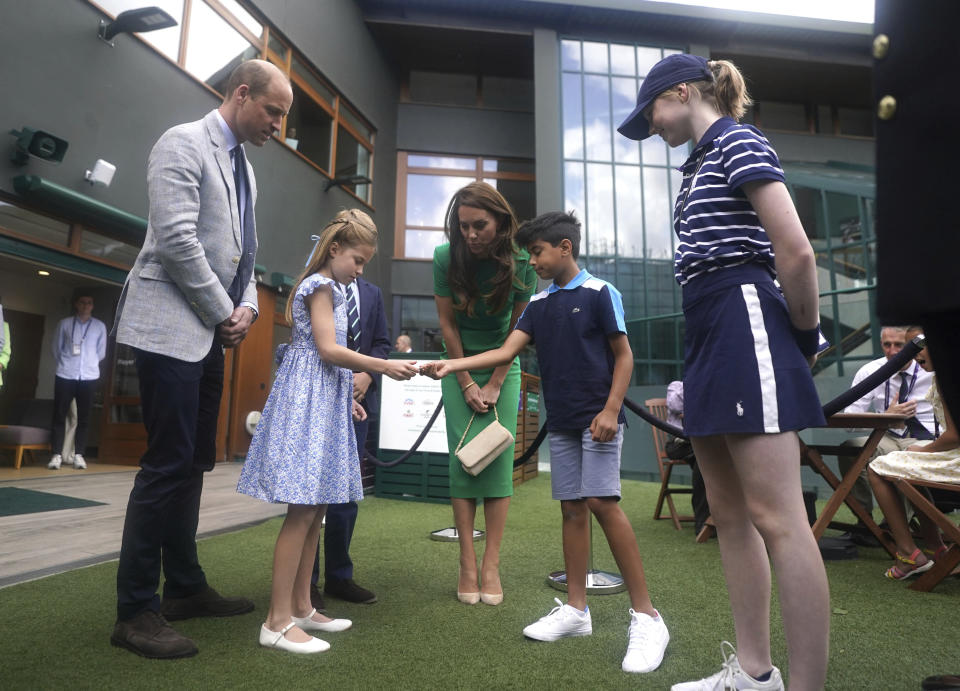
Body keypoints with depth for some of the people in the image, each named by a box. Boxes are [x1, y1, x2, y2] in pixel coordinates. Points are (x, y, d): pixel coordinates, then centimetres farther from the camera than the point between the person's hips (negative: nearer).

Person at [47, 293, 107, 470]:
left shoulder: (100, 326, 6)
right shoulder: (64, 324, 5)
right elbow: (56, 347, 11)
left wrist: (90, 365, 12)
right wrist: (63, 363, 11)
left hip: (89, 376, 0)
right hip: (65, 375, 0)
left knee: (84, 417, 2)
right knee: (59, 415, 0)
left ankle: (78, 454, 7)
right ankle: (57, 454, 6)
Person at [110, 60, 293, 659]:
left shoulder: (244, 167, 19)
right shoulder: (184, 144, -6)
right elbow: (176, 240, -17)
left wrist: (247, 307, 2)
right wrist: (224, 313, -11)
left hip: (210, 333, 8)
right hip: (171, 327, -8)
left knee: (194, 463, 11)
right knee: (169, 465, -8)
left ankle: (186, 588, 23)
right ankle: (136, 611, 6)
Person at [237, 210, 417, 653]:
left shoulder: (329, 289, 22)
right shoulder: (321, 285, -7)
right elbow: (328, 349, -17)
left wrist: (347, 396, 19)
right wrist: (384, 366, -17)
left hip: (325, 401, 10)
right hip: (308, 400, -10)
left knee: (315, 509, 10)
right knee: (302, 510, -9)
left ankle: (301, 607, 20)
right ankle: (278, 621, -1)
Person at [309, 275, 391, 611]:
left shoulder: (372, 293, 14)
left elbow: (382, 343, 11)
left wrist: (367, 375, -7)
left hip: (358, 398, 5)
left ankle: (339, 575, 21)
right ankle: (305, 580, 13)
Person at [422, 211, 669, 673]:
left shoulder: (599, 292, -4)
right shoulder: (538, 304, 12)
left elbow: (623, 355, -5)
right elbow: (507, 351, 4)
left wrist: (611, 410, -15)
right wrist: (452, 365, -6)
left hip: (598, 418, -5)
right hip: (560, 422, 6)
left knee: (602, 503, -13)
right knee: (572, 508, 8)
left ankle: (646, 617, -2)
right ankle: (576, 609, 18)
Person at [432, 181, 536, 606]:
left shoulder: (521, 262, -13)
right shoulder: (446, 257, -13)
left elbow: (517, 328, -7)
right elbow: (447, 324, -8)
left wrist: (495, 385, -8)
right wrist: (467, 384, -8)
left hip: (503, 367, 0)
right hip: (460, 368, 0)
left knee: (499, 458, -5)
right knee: (463, 457, -6)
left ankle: (492, 565, 2)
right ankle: (467, 565, 1)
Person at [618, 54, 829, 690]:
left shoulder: (739, 141, -3)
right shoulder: (704, 162, 25)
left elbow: (796, 251, -12)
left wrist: (805, 338, -2)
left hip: (744, 324, -10)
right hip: (710, 336, 10)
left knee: (776, 519, -10)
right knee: (731, 516, 10)